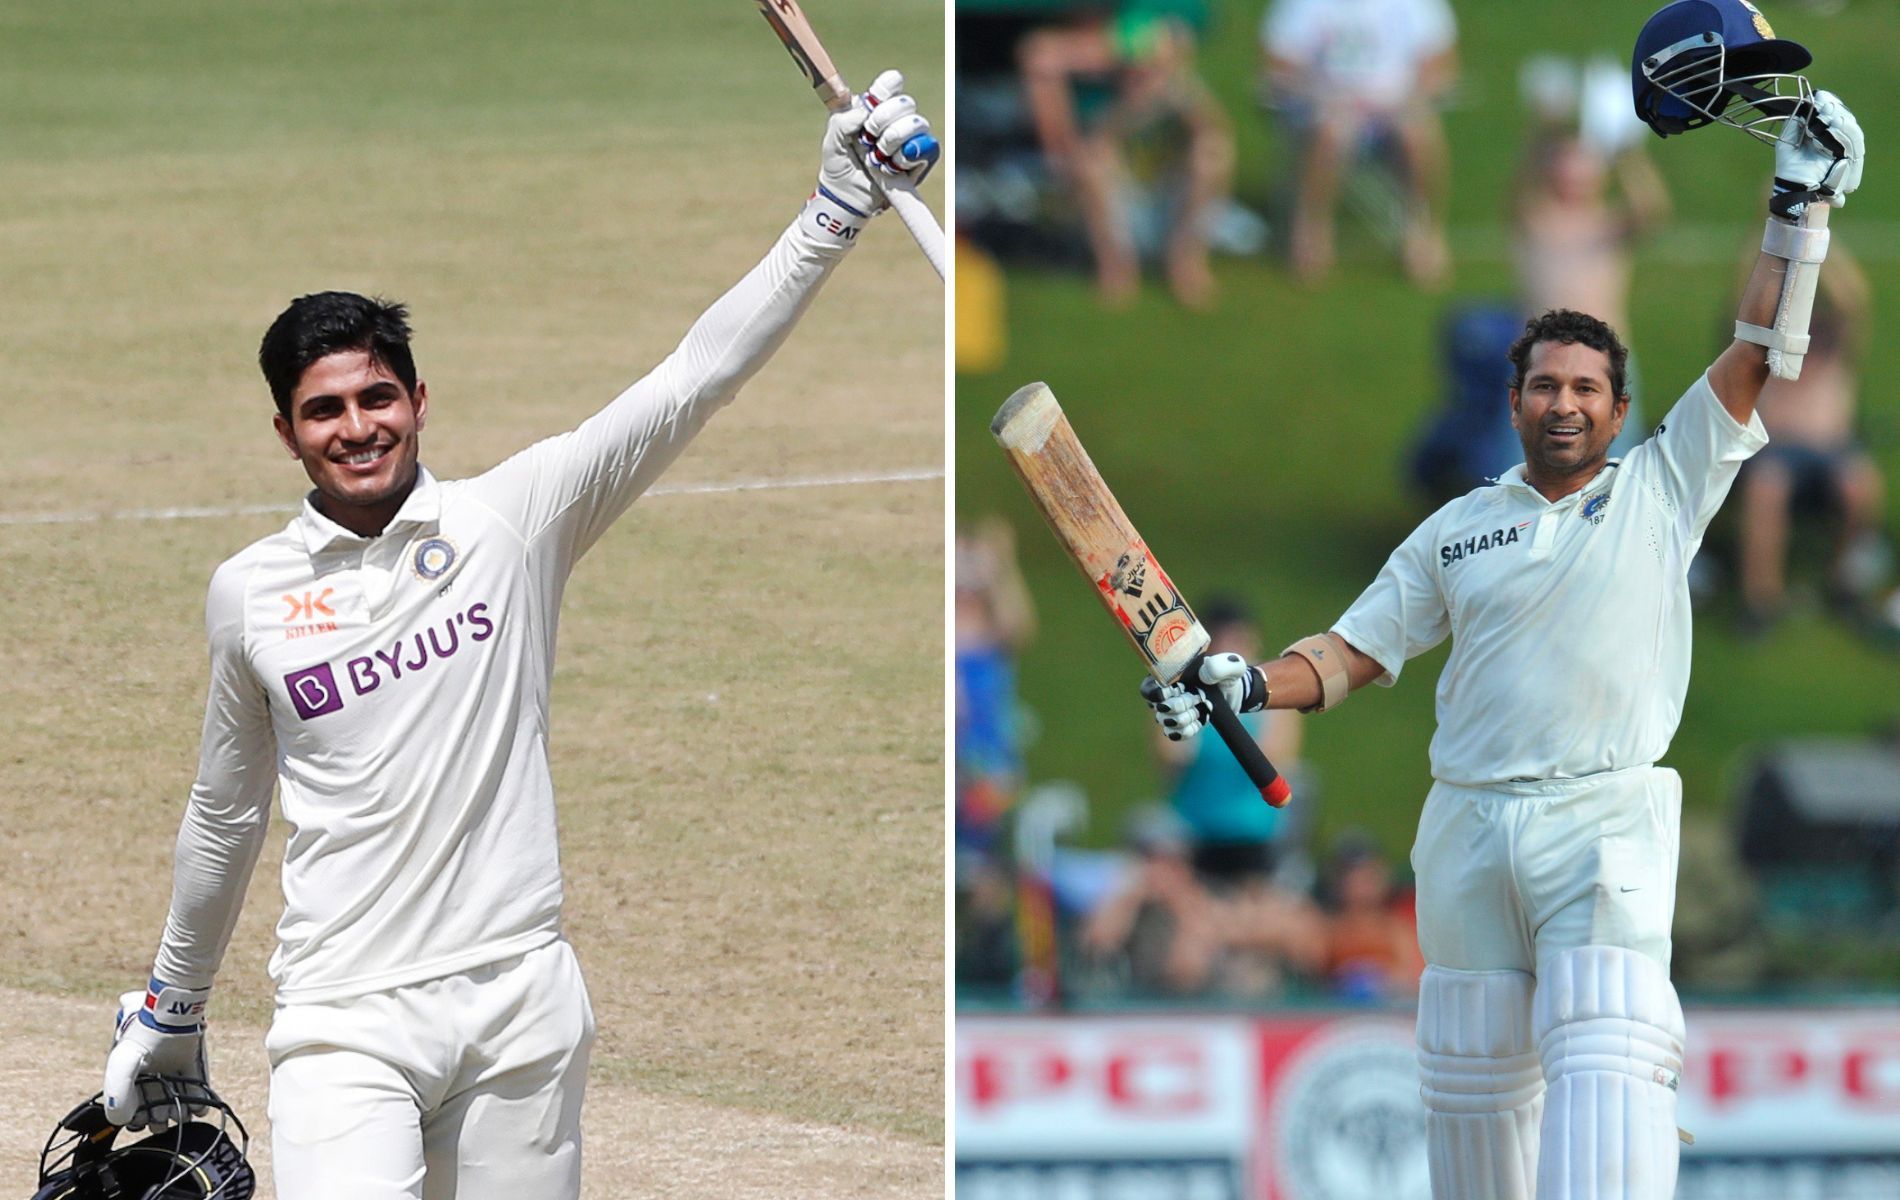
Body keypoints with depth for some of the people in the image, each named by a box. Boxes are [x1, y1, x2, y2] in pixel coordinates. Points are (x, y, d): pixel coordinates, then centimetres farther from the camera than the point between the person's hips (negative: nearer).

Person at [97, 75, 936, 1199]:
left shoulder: (513, 517, 3)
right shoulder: (249, 592, 6)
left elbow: (691, 384, -5)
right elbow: (227, 813, 20)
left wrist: (838, 212, -14)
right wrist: (170, 1009, 27)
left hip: (521, 1003, 1)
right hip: (346, 1017, -1)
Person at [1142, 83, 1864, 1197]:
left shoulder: (1663, 490, 9)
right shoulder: (1458, 529, 16)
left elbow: (1756, 354, 4)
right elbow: (1357, 650, 15)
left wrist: (1798, 209, -3)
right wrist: (1249, 686, -2)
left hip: (1609, 821, -4)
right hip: (1469, 827, 4)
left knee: (1605, 1062, -21)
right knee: (1472, 1077, 6)